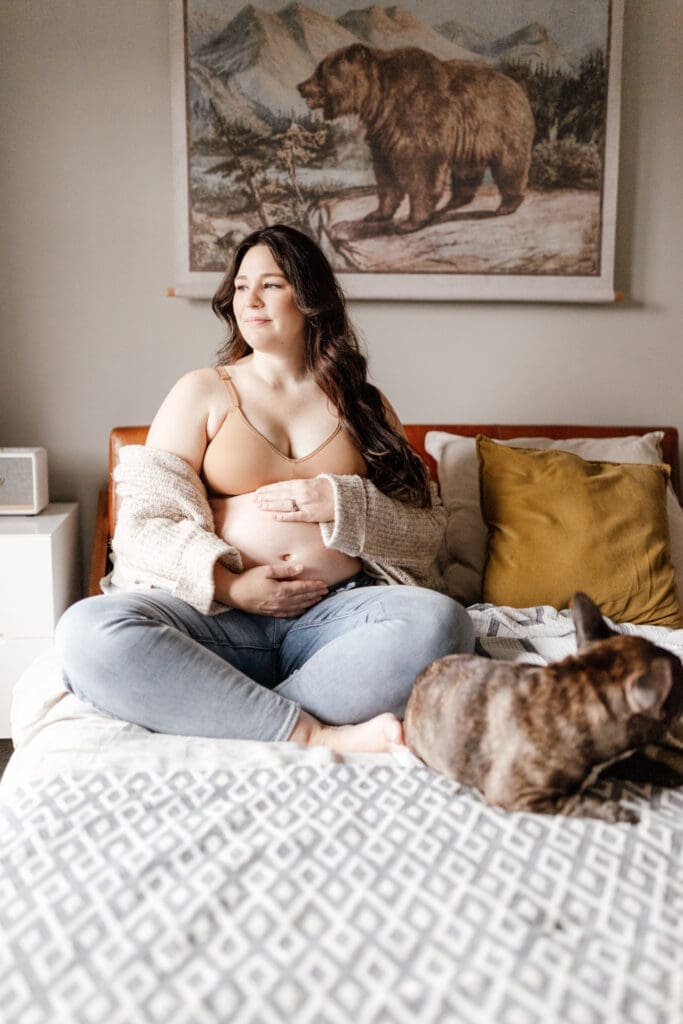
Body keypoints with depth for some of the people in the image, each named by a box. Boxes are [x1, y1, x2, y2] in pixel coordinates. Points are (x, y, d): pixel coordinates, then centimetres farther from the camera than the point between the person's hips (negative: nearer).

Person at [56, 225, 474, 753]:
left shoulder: (363, 406, 17)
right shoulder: (203, 392, 13)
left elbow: (427, 533, 11)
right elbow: (146, 522, 2)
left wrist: (341, 505, -7)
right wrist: (227, 584, -14)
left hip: (335, 611, 1)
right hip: (218, 609, 0)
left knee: (439, 621, -30)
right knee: (88, 630, -30)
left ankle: (232, 722, -26)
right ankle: (319, 735, -30)